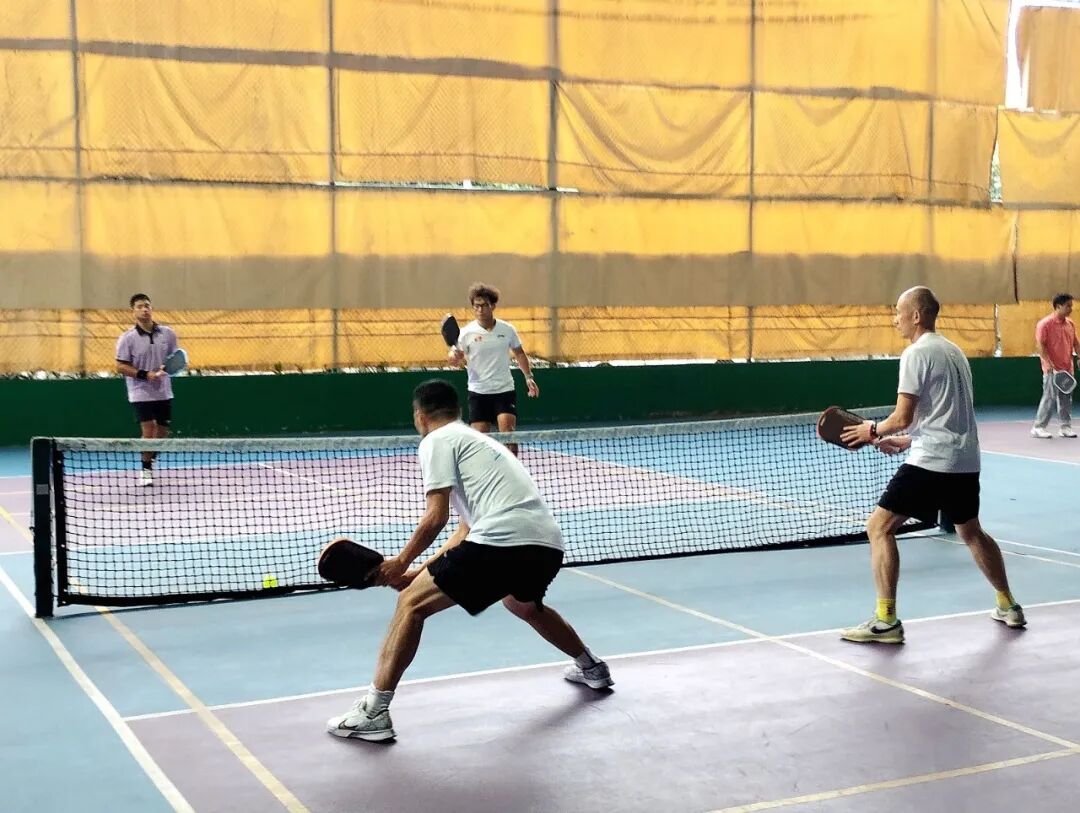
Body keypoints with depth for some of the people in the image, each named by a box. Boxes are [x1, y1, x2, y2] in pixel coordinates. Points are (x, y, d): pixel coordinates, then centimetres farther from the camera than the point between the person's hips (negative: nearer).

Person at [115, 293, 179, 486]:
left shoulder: (167, 334, 2)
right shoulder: (127, 338, -7)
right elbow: (120, 366, -8)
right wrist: (145, 374, -19)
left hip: (164, 392, 4)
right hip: (141, 393, -4)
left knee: (162, 433, 8)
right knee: (149, 431, -11)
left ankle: (149, 461, 32)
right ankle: (146, 470, 6)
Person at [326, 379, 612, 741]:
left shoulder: (437, 441, 7)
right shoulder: (476, 440, 32)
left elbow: (436, 517, -4)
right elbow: (467, 530, 29)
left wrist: (401, 563, 9)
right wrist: (419, 573, 25)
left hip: (503, 539, -9)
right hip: (548, 542, 9)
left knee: (412, 603, 0)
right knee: (522, 604, 39)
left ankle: (373, 713, -6)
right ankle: (591, 667, 55)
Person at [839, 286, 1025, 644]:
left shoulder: (916, 353, -10)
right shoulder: (954, 351, 17)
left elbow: (903, 417, -15)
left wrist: (874, 430, 3)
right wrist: (906, 441, 20)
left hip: (931, 462, -9)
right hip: (966, 460, 9)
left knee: (879, 528, -5)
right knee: (971, 532, 26)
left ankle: (886, 621, -10)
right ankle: (1009, 607, 34)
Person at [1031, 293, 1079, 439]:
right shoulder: (1045, 323, -9)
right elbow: (1041, 345, -13)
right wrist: (1049, 363, -20)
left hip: (1067, 368, 7)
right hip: (1052, 369, -7)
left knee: (1066, 398, 9)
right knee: (1050, 398, -5)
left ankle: (1065, 427, 16)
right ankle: (1038, 428, 3)